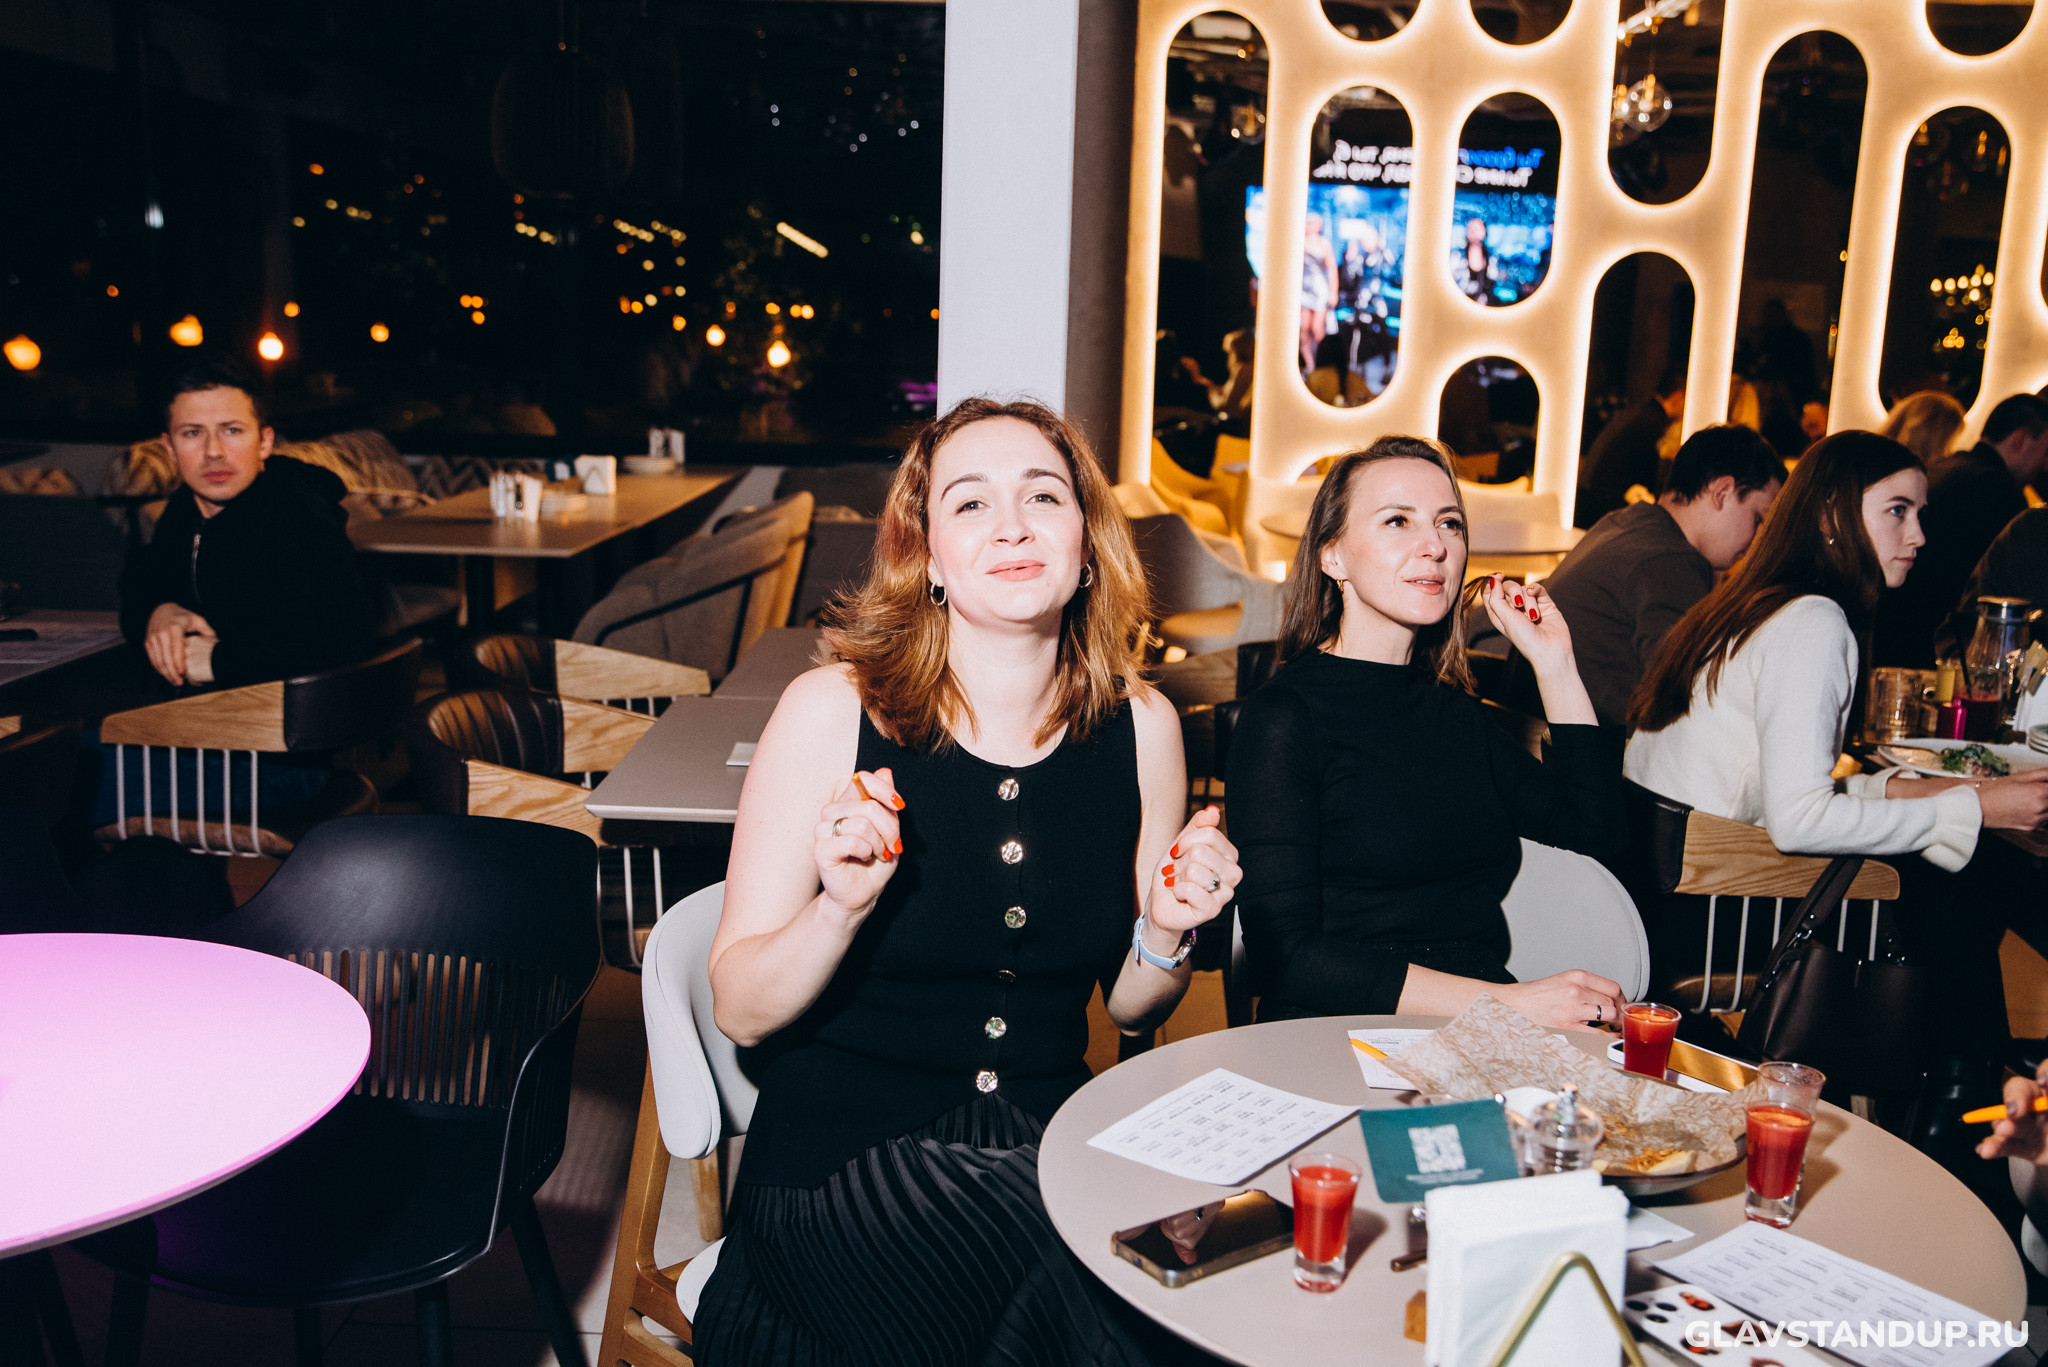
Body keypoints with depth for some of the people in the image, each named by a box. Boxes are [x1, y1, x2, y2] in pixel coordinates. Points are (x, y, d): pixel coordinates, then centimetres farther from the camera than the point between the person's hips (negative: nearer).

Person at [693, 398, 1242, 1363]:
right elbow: (740, 1011, -7)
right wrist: (840, 908, -24)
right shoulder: (833, 711, -10)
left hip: (1049, 1140, 4)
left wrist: (1166, 934, -9)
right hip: (845, 1156, -4)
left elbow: (1130, 1007, 11)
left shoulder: (1138, 725, 0)